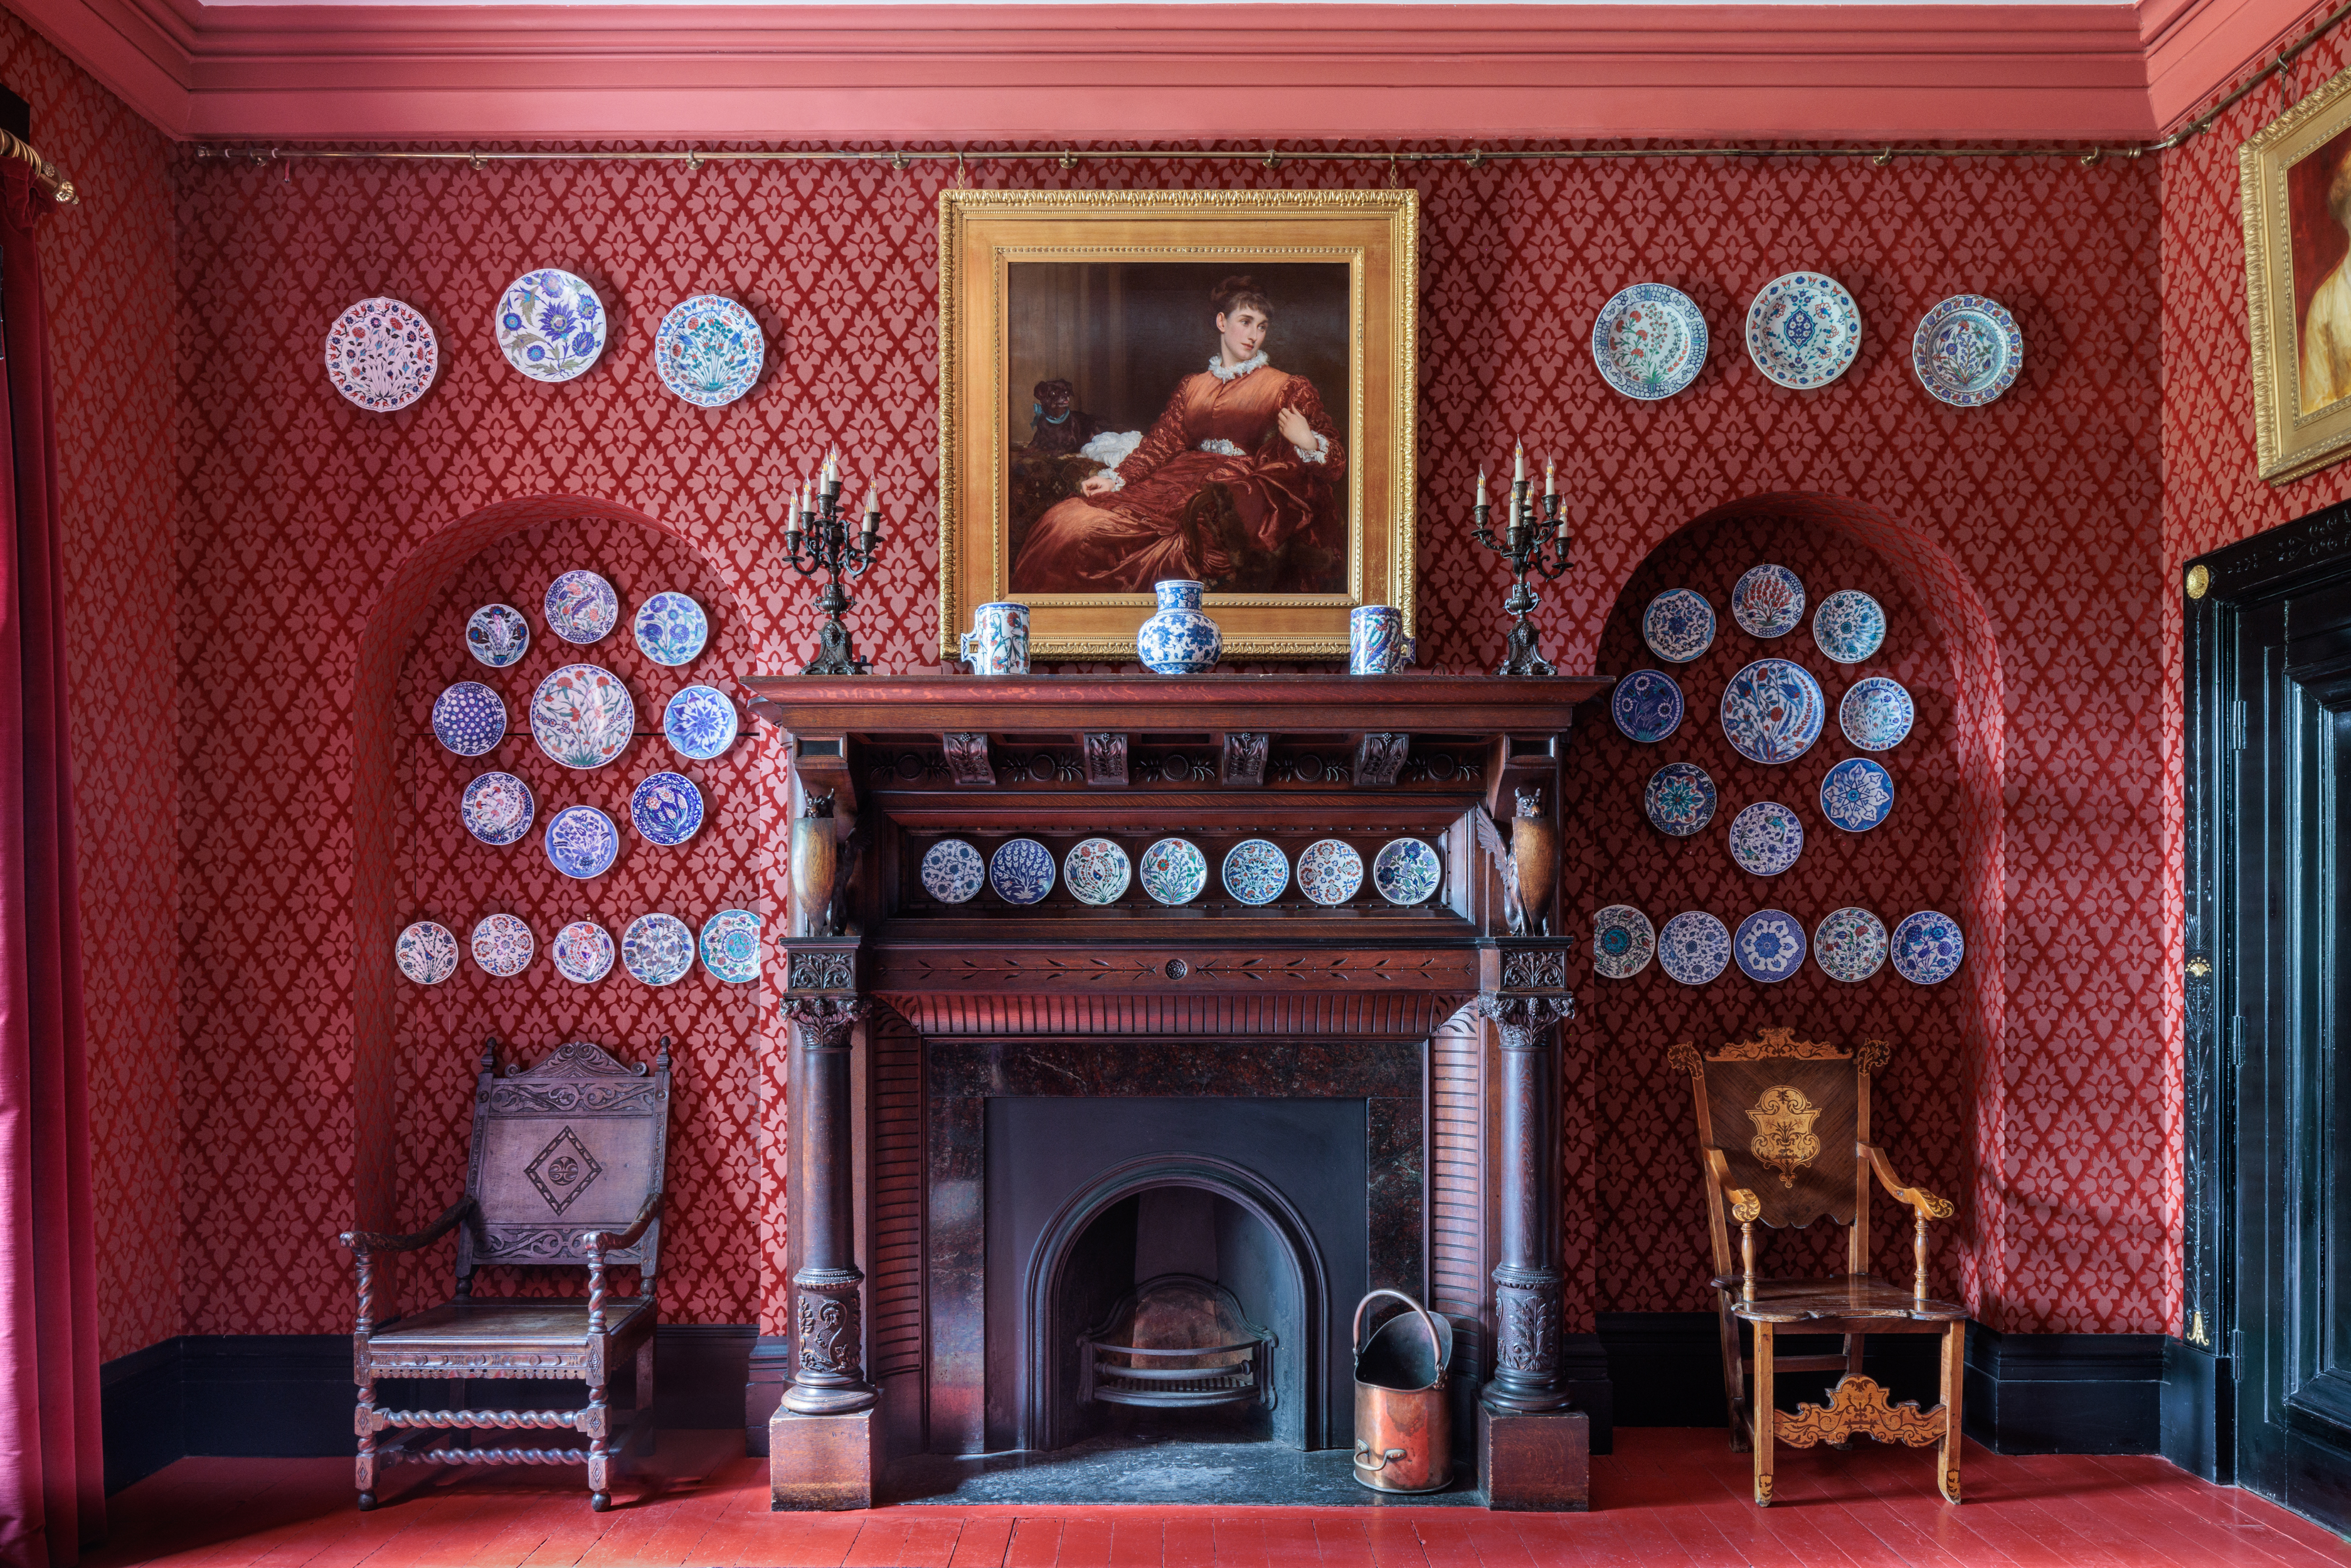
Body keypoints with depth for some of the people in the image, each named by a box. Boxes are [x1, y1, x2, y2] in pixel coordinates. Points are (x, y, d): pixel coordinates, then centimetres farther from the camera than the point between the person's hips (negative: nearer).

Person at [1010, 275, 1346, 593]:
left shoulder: (1287, 389, 9)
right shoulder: (1192, 388, 20)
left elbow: (1334, 462, 6)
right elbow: (1162, 443, 11)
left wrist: (1307, 443, -16)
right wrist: (1116, 478, -3)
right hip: (1185, 483, 4)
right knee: (1066, 522, -13)